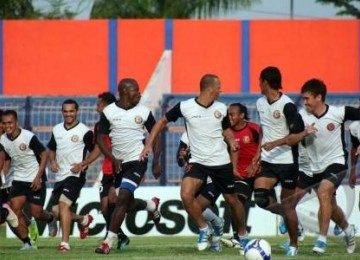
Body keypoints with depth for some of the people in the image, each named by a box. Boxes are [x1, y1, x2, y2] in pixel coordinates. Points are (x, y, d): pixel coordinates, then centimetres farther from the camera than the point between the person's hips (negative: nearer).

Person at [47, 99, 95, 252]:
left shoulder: (85, 132, -7)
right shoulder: (56, 130, 11)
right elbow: (51, 149, 23)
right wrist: (52, 162, 4)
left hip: (75, 175, -7)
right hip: (60, 176, 7)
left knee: (63, 204, -23)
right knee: (56, 212, 8)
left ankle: (65, 243, -22)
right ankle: (83, 220, 36)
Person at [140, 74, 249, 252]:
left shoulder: (221, 109, -1)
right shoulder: (185, 107, -10)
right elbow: (162, 122, 1)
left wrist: (232, 142, -7)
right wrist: (149, 145, -6)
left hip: (221, 162, 2)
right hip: (197, 162, -2)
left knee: (231, 200, 9)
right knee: (186, 195, -22)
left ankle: (243, 235, 30)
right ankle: (203, 229, 0)